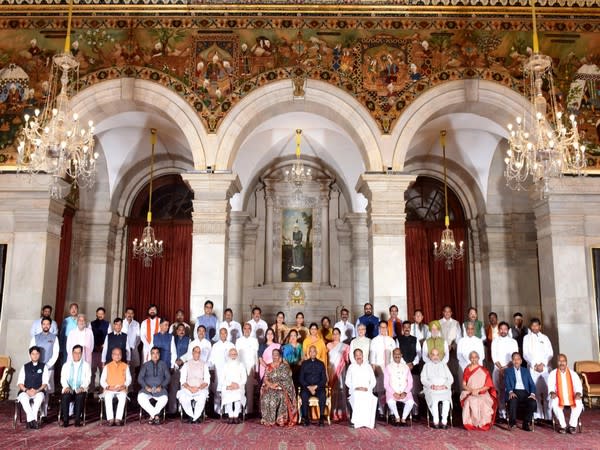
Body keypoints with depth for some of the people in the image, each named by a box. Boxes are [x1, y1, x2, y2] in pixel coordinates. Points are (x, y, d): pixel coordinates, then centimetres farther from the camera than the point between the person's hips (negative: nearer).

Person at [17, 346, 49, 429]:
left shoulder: (43, 367, 10)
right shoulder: (25, 367, 13)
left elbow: (45, 383, 3)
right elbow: (20, 383, 6)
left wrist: (37, 391, -16)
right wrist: (26, 390, -14)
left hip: (38, 392, -1)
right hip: (25, 392, 1)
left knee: (40, 396, -36)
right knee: (23, 397, -34)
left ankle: (30, 420, -34)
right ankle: (33, 420, -36)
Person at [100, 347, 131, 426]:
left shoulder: (125, 366, 15)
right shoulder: (107, 366, 13)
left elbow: (129, 379, 9)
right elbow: (102, 380, 8)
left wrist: (124, 386, -10)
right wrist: (107, 387, -10)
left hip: (121, 389, 0)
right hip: (110, 389, 0)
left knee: (123, 397, -34)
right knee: (108, 397, -34)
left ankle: (118, 419, -35)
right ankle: (110, 419, -34)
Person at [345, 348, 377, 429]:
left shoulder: (368, 366, 13)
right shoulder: (351, 367, 10)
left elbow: (373, 381, 11)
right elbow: (347, 381, 7)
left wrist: (367, 388, -7)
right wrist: (355, 388, -9)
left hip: (366, 391, 1)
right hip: (354, 391, -1)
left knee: (371, 399, -33)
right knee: (357, 398, -35)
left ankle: (368, 422, -25)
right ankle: (356, 422, -28)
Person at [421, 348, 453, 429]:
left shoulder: (444, 365, 21)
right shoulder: (427, 365, 16)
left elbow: (450, 378, 13)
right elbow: (423, 379, 6)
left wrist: (445, 385, -7)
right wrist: (431, 385, -12)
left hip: (444, 389, 1)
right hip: (431, 389, -1)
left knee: (446, 400, -32)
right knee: (434, 400, -33)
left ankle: (444, 421, -27)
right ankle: (436, 421, -26)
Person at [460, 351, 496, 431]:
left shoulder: (484, 370, 7)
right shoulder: (467, 370, 11)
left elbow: (488, 386, 2)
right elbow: (464, 385, 8)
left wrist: (477, 390, -12)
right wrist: (471, 390, -12)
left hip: (482, 394, -1)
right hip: (469, 394, 1)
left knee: (483, 403, -34)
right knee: (470, 402, -34)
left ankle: (483, 424, -21)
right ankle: (471, 424, -26)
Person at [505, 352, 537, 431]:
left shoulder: (526, 371, 24)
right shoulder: (508, 371, 17)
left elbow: (531, 384, 13)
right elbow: (507, 383, 2)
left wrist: (532, 393, -8)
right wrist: (510, 392, -20)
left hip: (525, 393, 3)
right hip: (514, 392, -2)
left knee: (533, 403, -29)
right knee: (512, 401, -37)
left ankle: (526, 423, -10)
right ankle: (512, 422, -19)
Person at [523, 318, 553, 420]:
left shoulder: (544, 337, 14)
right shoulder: (527, 338, 10)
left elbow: (550, 353, 7)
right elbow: (525, 354, 3)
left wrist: (543, 364, -6)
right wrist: (534, 365, -7)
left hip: (545, 367, 1)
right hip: (532, 368, -1)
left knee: (547, 391, -5)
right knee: (535, 392, -4)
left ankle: (548, 416, -1)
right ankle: (538, 415, -1)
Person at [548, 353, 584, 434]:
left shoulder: (573, 373, 12)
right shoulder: (553, 374, 8)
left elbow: (578, 385, 2)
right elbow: (550, 385, -3)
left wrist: (578, 393, -19)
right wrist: (552, 392, -25)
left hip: (571, 397, 1)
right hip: (558, 397, -1)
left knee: (579, 403, -31)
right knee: (554, 403, -34)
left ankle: (572, 425, -19)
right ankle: (563, 425, -22)